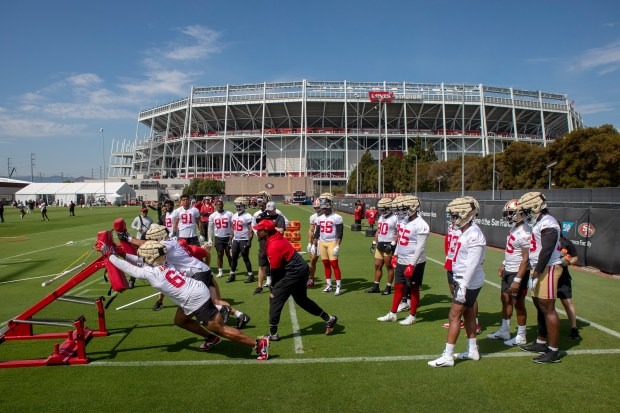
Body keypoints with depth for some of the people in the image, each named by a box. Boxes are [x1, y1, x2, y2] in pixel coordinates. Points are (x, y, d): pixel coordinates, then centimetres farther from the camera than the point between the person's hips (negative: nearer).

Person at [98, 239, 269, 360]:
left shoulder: (149, 273, -11)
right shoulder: (162, 264, 11)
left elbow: (128, 267, 0)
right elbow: (139, 260, 25)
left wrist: (109, 254, 10)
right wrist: (120, 253, 21)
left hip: (196, 300, -9)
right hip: (198, 292, 9)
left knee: (221, 329, -2)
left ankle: (259, 343, 1)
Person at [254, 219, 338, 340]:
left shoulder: (273, 246, -22)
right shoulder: (276, 238, 8)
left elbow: (275, 270, -17)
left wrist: (273, 288, -3)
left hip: (294, 272, -10)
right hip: (302, 269, 10)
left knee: (275, 298, -4)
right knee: (301, 299, 22)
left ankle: (273, 333, 2)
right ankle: (328, 319, 30)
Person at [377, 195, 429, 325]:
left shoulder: (421, 225, -19)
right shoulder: (405, 221, 8)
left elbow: (420, 248, -21)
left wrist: (412, 265, -23)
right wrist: (395, 256, 18)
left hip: (414, 263, -8)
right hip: (401, 261, 8)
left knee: (413, 289, 7)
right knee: (398, 287, 15)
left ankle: (412, 316, 21)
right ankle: (392, 314, 26)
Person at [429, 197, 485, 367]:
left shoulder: (474, 235, -22)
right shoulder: (467, 232, 7)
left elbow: (472, 264, -25)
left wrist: (463, 286, -24)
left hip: (468, 283, -10)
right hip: (463, 280, 10)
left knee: (454, 316, -5)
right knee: (468, 315, 18)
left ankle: (448, 356, 3)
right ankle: (472, 351, 32)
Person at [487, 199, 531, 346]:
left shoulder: (524, 233, -23)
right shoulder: (513, 229, 6)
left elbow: (526, 259, -24)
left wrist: (517, 280, -24)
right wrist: (504, 265, 23)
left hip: (518, 273, -9)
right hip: (508, 271, 9)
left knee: (518, 303, 3)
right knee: (505, 300, 16)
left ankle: (521, 337, 18)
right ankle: (504, 331, 30)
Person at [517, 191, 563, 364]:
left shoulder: (547, 224, -15)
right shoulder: (538, 223, 16)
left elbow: (546, 251, -22)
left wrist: (537, 272, -20)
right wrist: (534, 271, 14)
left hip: (547, 269, -10)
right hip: (538, 269, 10)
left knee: (548, 309, -5)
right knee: (540, 307, 16)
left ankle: (554, 351, 3)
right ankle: (541, 343, 29)